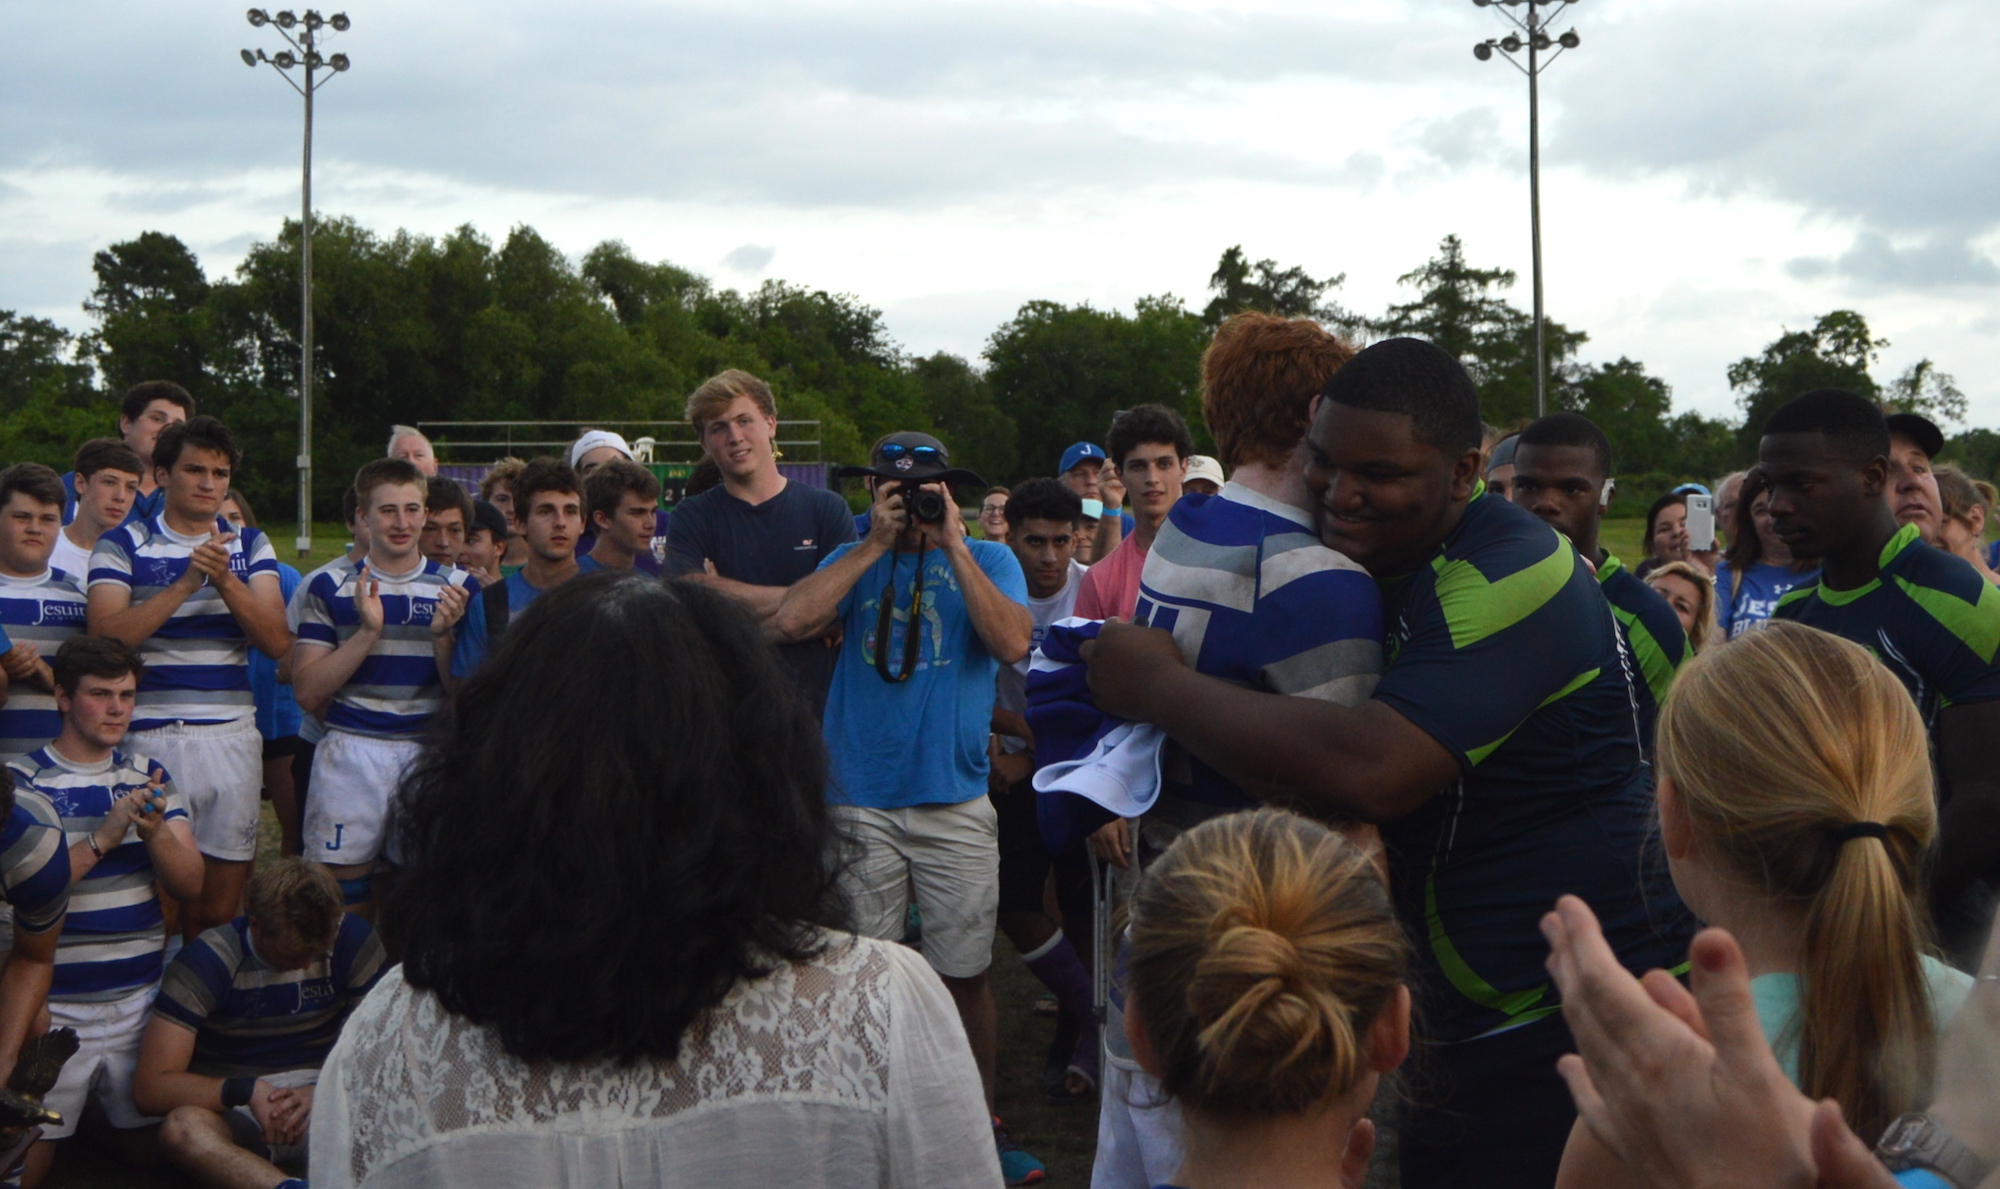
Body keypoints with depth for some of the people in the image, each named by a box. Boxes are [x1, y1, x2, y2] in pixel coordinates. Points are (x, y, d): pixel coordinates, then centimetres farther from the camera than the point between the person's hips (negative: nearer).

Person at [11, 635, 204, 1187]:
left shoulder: (149, 778, 8)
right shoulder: (20, 781, -5)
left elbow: (190, 887, 2)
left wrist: (156, 830, -16)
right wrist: (101, 838, -23)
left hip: (143, 998, 4)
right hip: (53, 1008, -3)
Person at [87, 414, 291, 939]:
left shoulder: (250, 546, 11)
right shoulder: (123, 545, 3)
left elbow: (277, 641, -1)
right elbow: (106, 638, -11)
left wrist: (225, 581, -15)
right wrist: (185, 584, -18)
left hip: (232, 738, 2)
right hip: (150, 739, -2)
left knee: (221, 913, 5)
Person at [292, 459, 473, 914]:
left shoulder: (458, 588, 6)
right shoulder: (331, 588, 5)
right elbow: (308, 692, -3)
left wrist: (442, 636, -12)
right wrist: (368, 631, -14)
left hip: (431, 756, 1)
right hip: (351, 753, -1)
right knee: (347, 906, 4)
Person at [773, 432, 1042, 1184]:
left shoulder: (987, 560, 6)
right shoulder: (856, 559, 9)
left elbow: (1012, 643, -13)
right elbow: (793, 622, -10)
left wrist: (952, 544, -12)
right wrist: (876, 544, -8)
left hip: (956, 802, -1)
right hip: (860, 802, 1)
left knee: (965, 972, 4)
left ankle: (980, 1122, 18)